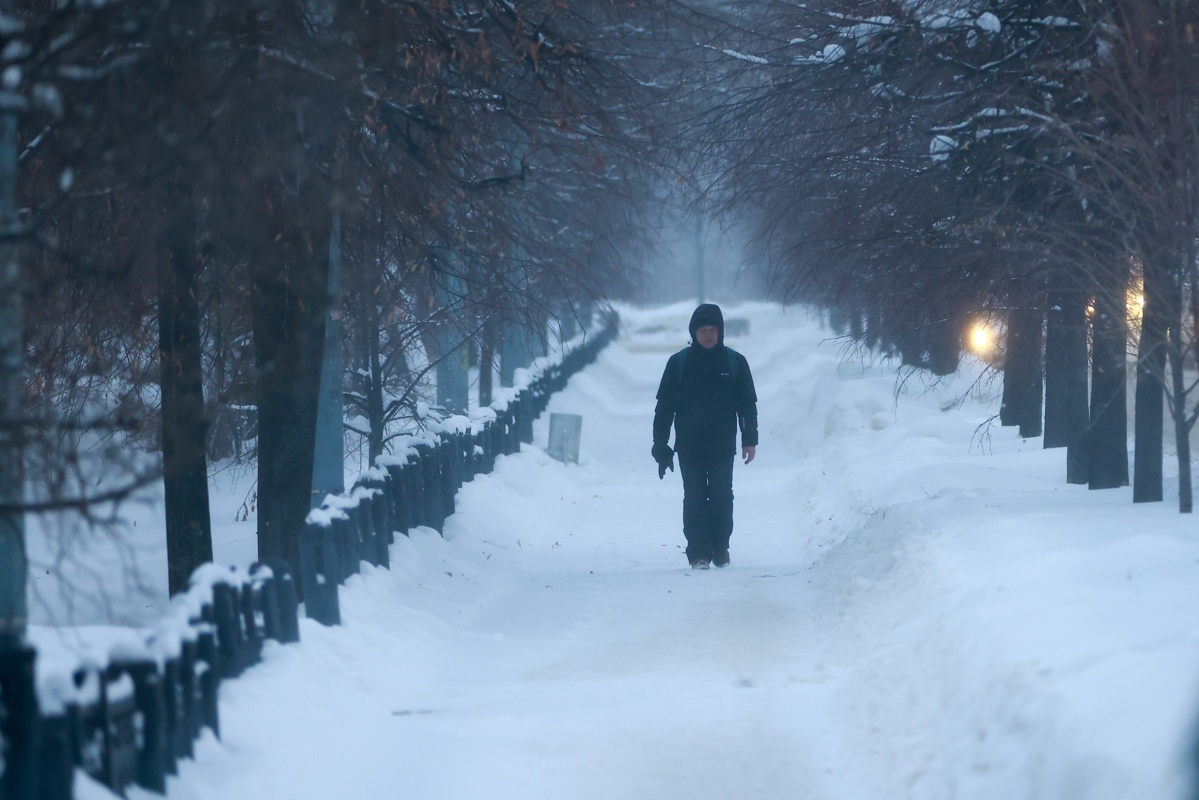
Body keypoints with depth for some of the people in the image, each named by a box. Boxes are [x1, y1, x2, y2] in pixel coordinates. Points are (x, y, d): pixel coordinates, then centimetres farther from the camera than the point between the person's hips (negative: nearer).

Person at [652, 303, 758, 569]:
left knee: (721, 497, -4)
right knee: (694, 498, -3)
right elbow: (664, 405, 5)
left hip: (722, 445, 0)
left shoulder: (734, 362, 5)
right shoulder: (679, 362, 4)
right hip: (689, 445, 0)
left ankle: (720, 548, 8)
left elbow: (747, 404, 9)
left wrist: (749, 440, 3)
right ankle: (698, 553, -2)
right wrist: (660, 445, 1)